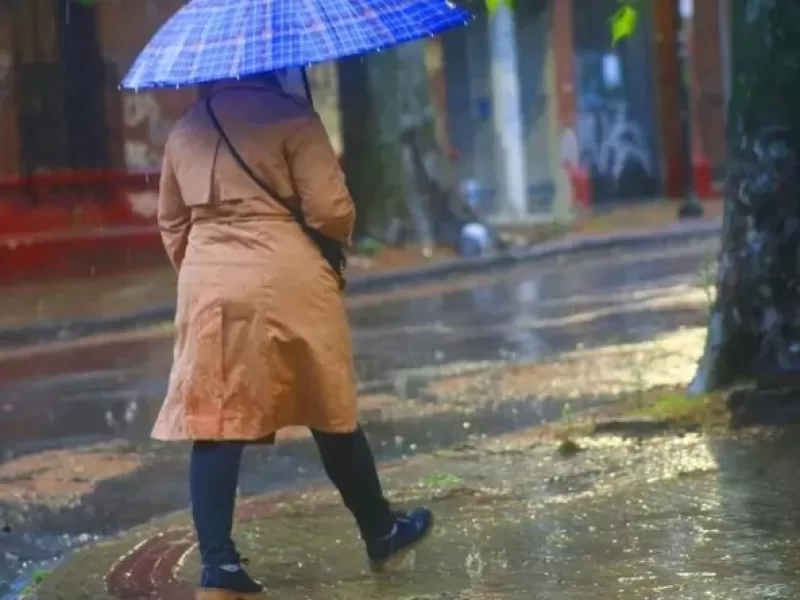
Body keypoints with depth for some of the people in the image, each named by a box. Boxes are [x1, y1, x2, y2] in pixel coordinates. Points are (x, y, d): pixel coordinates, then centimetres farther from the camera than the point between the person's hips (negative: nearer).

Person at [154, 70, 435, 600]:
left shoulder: (185, 131, 10)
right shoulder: (290, 116, -8)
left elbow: (171, 223, 17)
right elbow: (331, 210, -12)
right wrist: (339, 243, 9)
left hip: (207, 288, 4)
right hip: (287, 282, -4)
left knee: (215, 421, 1)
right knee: (332, 414, 10)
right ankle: (381, 535, 26)